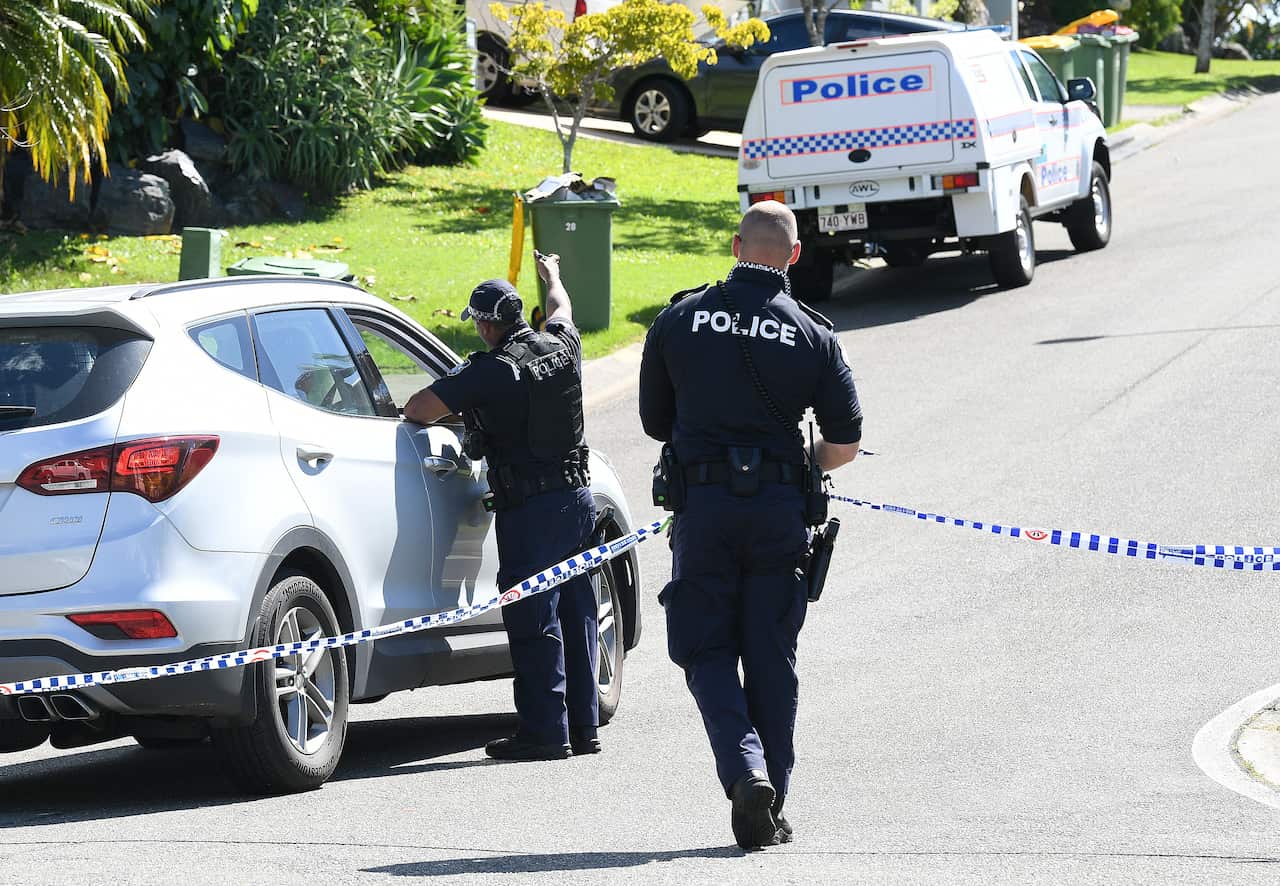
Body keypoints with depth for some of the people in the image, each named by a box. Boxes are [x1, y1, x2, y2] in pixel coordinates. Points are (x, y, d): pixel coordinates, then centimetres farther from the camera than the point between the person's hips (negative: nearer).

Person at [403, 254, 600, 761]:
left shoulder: (490, 372, -15)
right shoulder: (561, 348, 5)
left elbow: (419, 409, -15)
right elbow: (561, 309, 30)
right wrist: (552, 275, 50)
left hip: (530, 509, -7)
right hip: (577, 496, 7)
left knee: (533, 620, -5)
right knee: (575, 613, 12)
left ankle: (544, 731, -6)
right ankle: (583, 727, 18)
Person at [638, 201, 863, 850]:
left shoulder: (678, 320, 1)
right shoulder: (811, 334, 0)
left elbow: (654, 422, 10)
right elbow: (845, 444, -2)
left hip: (703, 504, -1)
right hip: (779, 508, 1)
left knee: (707, 650, 7)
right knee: (771, 659, 9)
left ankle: (744, 768, -17)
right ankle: (770, 810, 11)